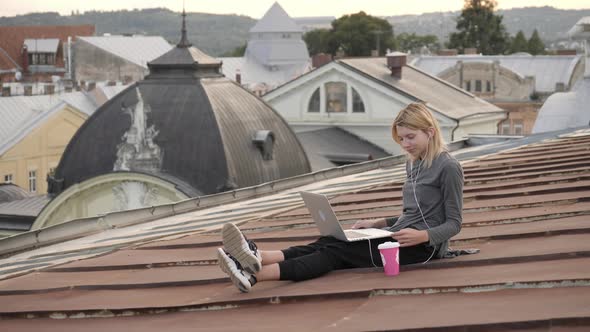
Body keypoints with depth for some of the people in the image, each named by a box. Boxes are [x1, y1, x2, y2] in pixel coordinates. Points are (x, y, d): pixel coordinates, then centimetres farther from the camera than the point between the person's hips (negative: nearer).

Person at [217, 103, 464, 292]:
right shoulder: (412, 164, 19)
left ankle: (256, 274, -43)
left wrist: (422, 235, -25)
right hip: (399, 236, 8)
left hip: (424, 245, -8)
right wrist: (378, 223, 9)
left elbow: (453, 223, -8)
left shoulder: (448, 167, -8)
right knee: (330, 243, -18)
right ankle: (257, 258, -42)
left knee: (339, 251, -25)